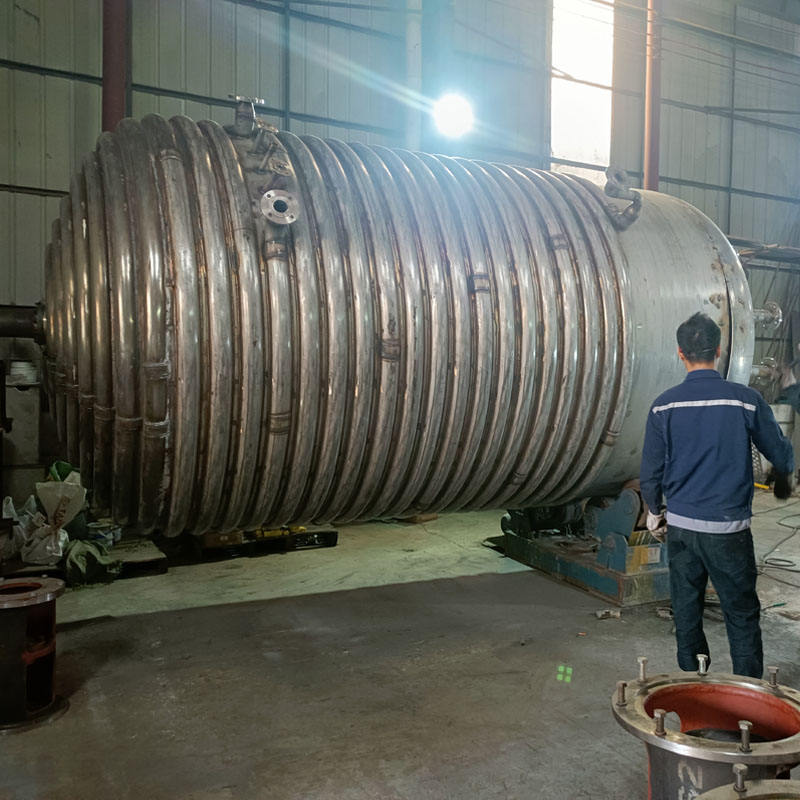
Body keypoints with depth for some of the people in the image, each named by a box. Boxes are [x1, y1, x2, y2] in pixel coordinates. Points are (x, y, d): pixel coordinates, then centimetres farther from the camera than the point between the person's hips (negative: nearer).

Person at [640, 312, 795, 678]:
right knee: (742, 614, 9)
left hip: (680, 525, 2)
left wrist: (654, 510, 18)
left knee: (686, 612, 15)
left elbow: (650, 472, 0)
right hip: (728, 526, -2)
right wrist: (783, 480, 27)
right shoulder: (746, 400, -9)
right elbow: (781, 454, 4)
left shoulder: (664, 405, -5)